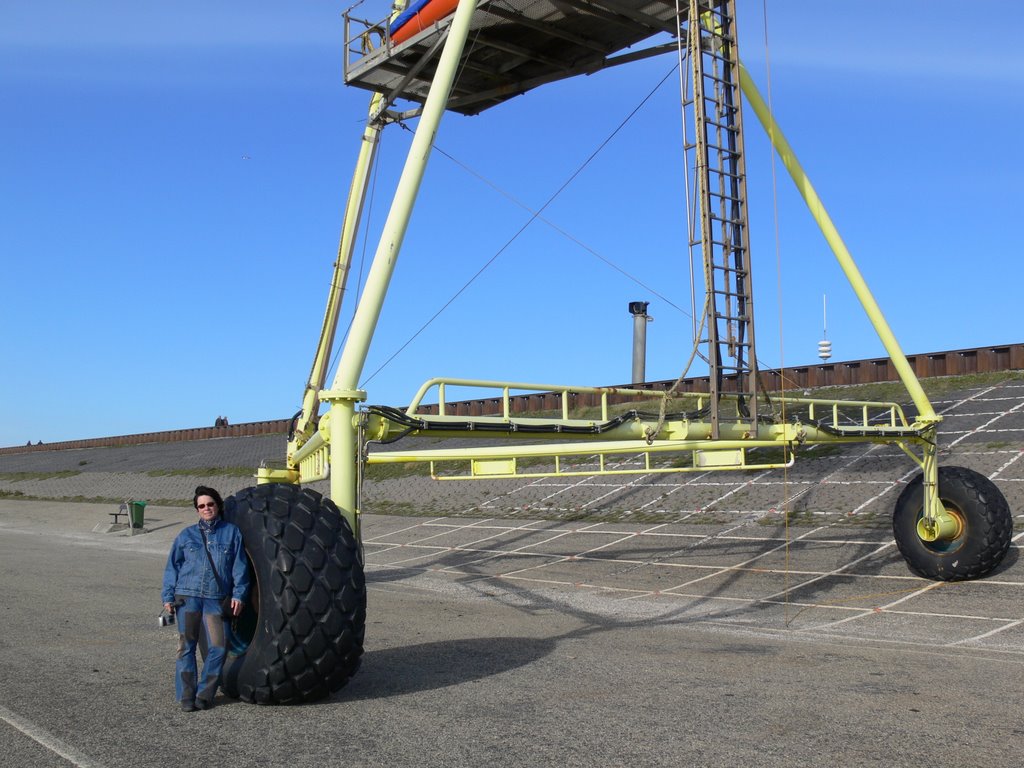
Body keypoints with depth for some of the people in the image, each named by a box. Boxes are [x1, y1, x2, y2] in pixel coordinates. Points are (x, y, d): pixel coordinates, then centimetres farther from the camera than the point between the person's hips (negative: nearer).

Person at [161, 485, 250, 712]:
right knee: (186, 646, 0)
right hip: (187, 597, 0)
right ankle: (186, 696, 9)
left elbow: (239, 566, 8)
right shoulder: (187, 535, 11)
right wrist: (168, 596, 5)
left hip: (216, 599, 0)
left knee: (218, 647, -7)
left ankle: (204, 694, 7)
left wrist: (238, 594, -1)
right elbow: (172, 566, 13)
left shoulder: (231, 532, 10)